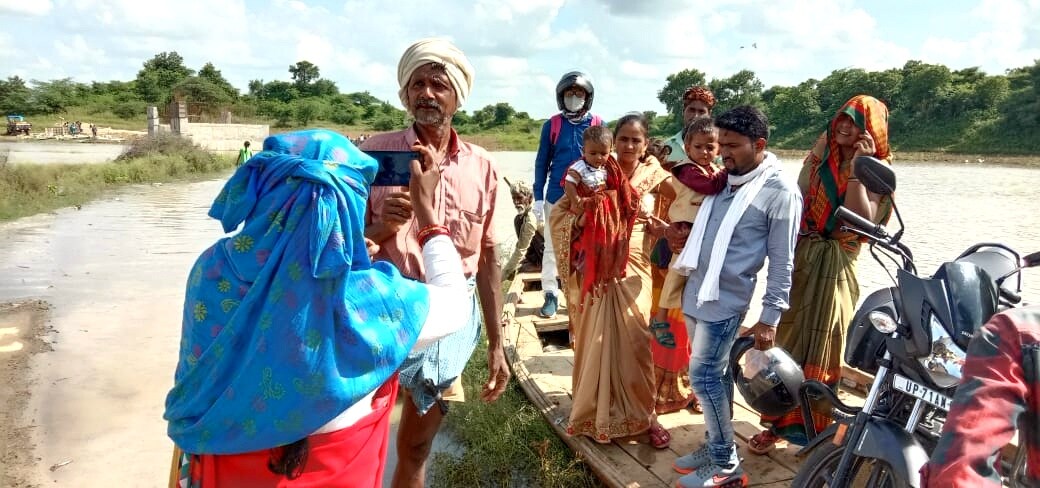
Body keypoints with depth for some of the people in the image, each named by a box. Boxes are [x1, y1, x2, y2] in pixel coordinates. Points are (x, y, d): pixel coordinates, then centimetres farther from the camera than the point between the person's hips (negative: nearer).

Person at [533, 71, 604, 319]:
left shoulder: (598, 125, 0)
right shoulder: (552, 125, 0)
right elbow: (542, 162, 3)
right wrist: (538, 197, -2)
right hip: (556, 197, 0)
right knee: (552, 247, 6)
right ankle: (551, 294, 17)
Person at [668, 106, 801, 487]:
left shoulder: (780, 192, -11)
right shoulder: (722, 179, 11)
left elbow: (781, 263, -11)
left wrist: (770, 318, -12)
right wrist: (683, 233, 5)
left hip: (724, 299, -7)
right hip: (694, 292, 7)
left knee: (704, 376, -6)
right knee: (714, 373, 15)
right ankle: (715, 446, 28)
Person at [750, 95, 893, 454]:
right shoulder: (819, 158, 8)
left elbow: (860, 221, -18)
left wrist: (857, 170, -18)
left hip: (835, 269, -4)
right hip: (800, 259, 4)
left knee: (822, 348, 4)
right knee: (786, 341, 9)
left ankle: (815, 430, 20)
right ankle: (778, 421, 23)